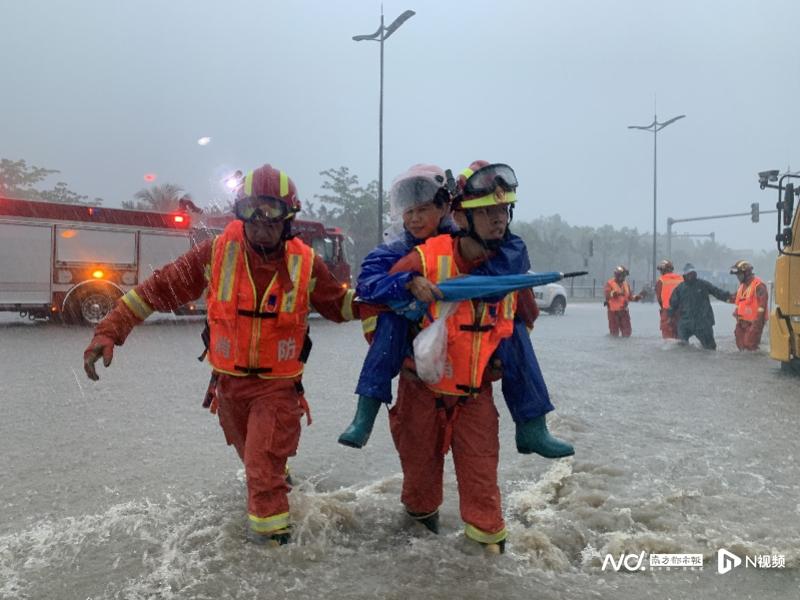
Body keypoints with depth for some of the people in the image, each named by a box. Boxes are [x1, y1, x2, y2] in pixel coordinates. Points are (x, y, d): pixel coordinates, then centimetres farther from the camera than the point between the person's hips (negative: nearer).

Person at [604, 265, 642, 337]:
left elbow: (629, 296, 14)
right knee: (614, 333, 3)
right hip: (613, 311, -5)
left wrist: (635, 297, -5)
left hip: (624, 311, 5)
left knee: (627, 332, 7)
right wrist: (613, 293, -41)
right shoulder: (609, 283, -7)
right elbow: (607, 295, -23)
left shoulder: (626, 284, 12)